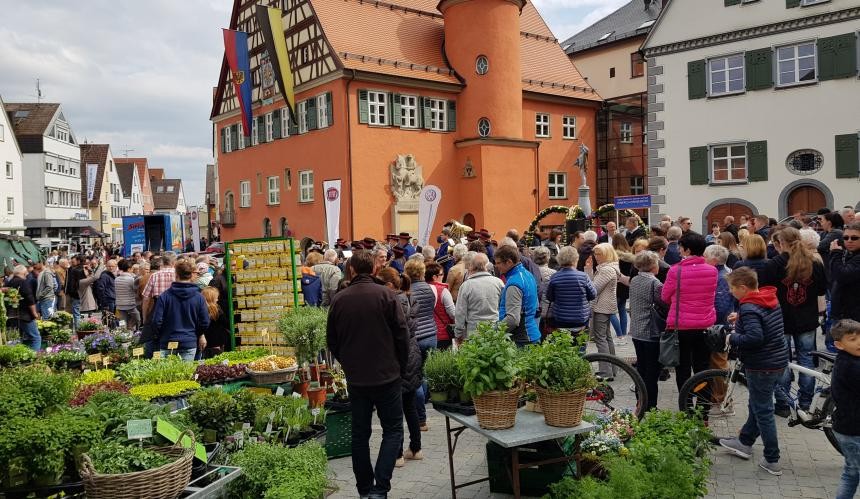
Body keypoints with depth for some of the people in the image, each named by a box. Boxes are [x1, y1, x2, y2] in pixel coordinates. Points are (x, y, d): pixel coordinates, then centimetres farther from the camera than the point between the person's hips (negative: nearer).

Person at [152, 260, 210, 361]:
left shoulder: (165, 296, -7)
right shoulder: (198, 297, -6)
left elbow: (157, 321, -6)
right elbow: (205, 322, -1)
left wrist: (161, 335, 13)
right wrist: (201, 334, 19)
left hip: (168, 343, 0)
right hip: (190, 343, 0)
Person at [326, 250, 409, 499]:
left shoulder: (339, 299, -1)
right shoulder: (385, 295, -9)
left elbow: (331, 341, 6)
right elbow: (402, 334, -8)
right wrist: (401, 368, 5)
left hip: (355, 378, 3)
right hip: (387, 375, -3)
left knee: (360, 434, 14)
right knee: (393, 430, 7)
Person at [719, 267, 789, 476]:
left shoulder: (749, 308, -23)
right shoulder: (770, 299, 5)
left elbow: (754, 337, -34)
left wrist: (732, 338, -18)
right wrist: (740, 318, 10)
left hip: (761, 367, -9)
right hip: (779, 362, 9)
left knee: (763, 411, 3)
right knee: (758, 404, 22)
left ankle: (772, 461, 12)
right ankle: (745, 442, 38)